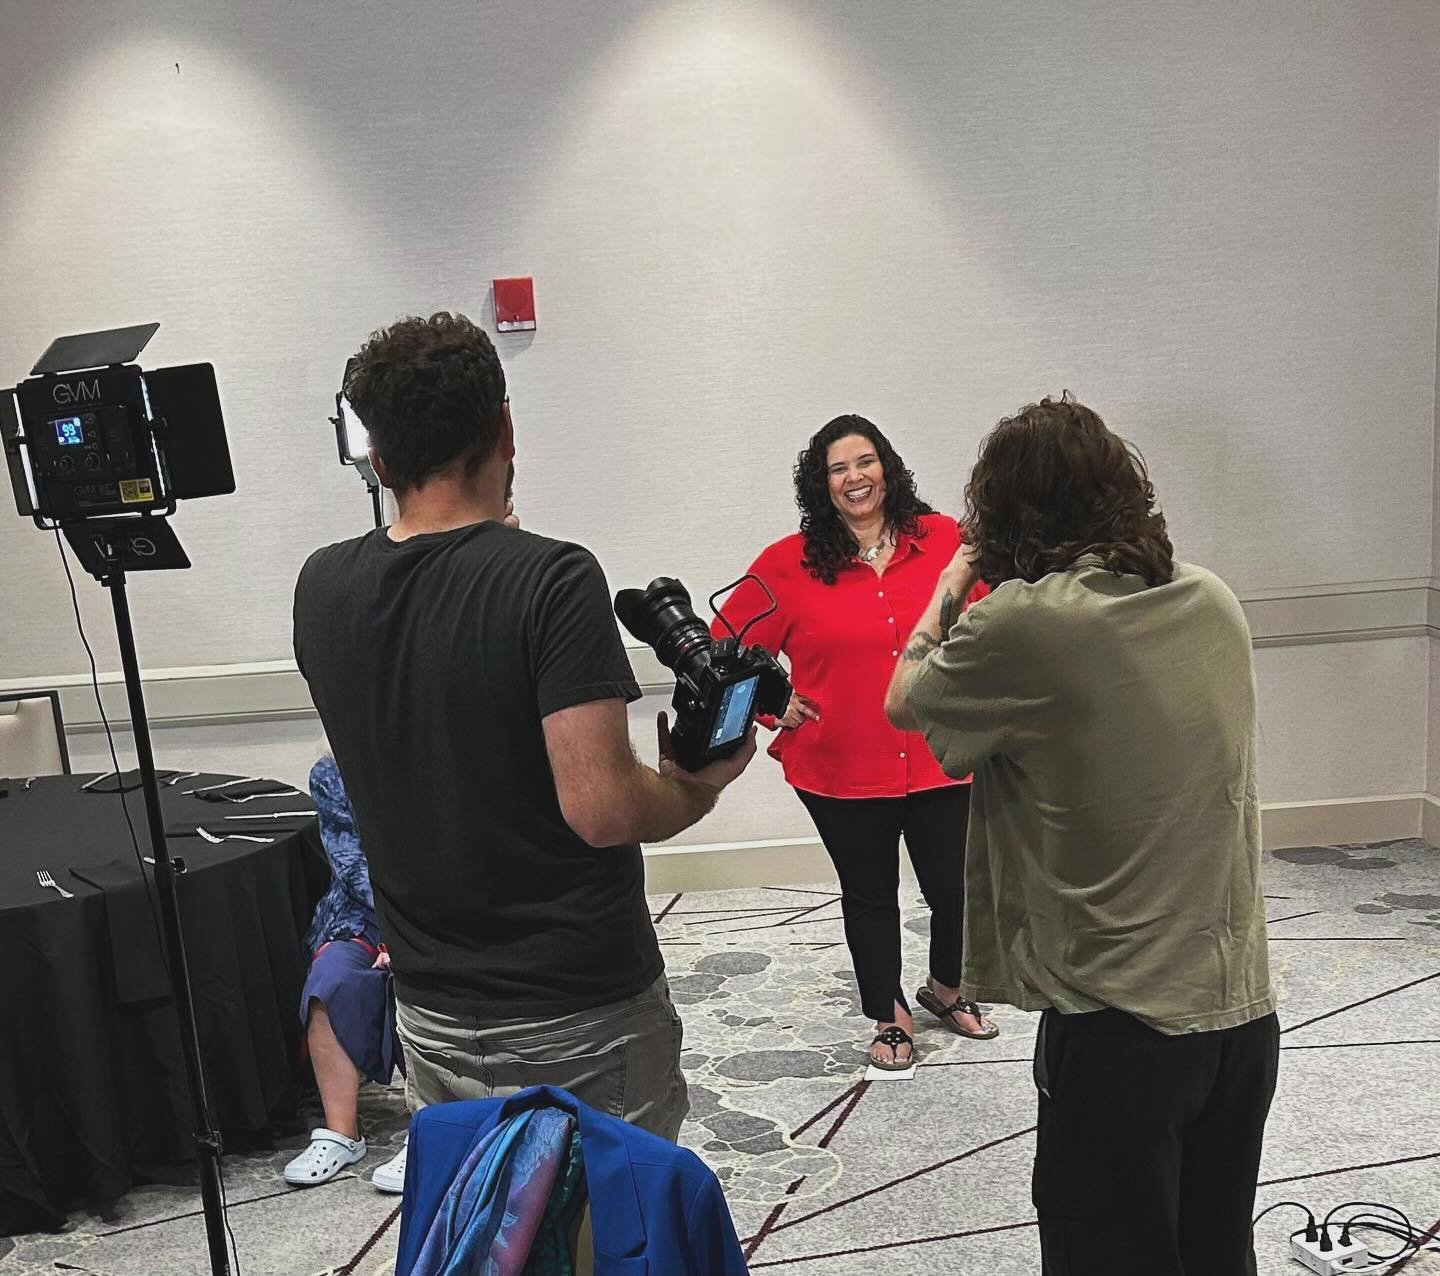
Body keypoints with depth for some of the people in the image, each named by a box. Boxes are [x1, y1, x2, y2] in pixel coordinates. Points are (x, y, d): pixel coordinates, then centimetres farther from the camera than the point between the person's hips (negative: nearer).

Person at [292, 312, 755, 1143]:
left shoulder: (322, 590, -3)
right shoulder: (551, 578, -21)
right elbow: (599, 807, -26)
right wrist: (700, 785, -5)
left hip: (434, 1015, 5)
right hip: (580, 1014, -5)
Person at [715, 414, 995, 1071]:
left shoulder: (944, 540, -2)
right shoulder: (789, 562, -6)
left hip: (940, 759, 1)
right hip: (839, 768, -1)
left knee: (955, 888, 9)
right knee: (869, 895, 15)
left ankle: (946, 989, 42)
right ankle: (890, 1017, 38)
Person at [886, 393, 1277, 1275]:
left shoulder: (1024, 623, -19)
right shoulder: (1214, 601, 0)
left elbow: (903, 700, -2)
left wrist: (952, 585, 12)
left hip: (1122, 1022, -6)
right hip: (1243, 1008, 6)